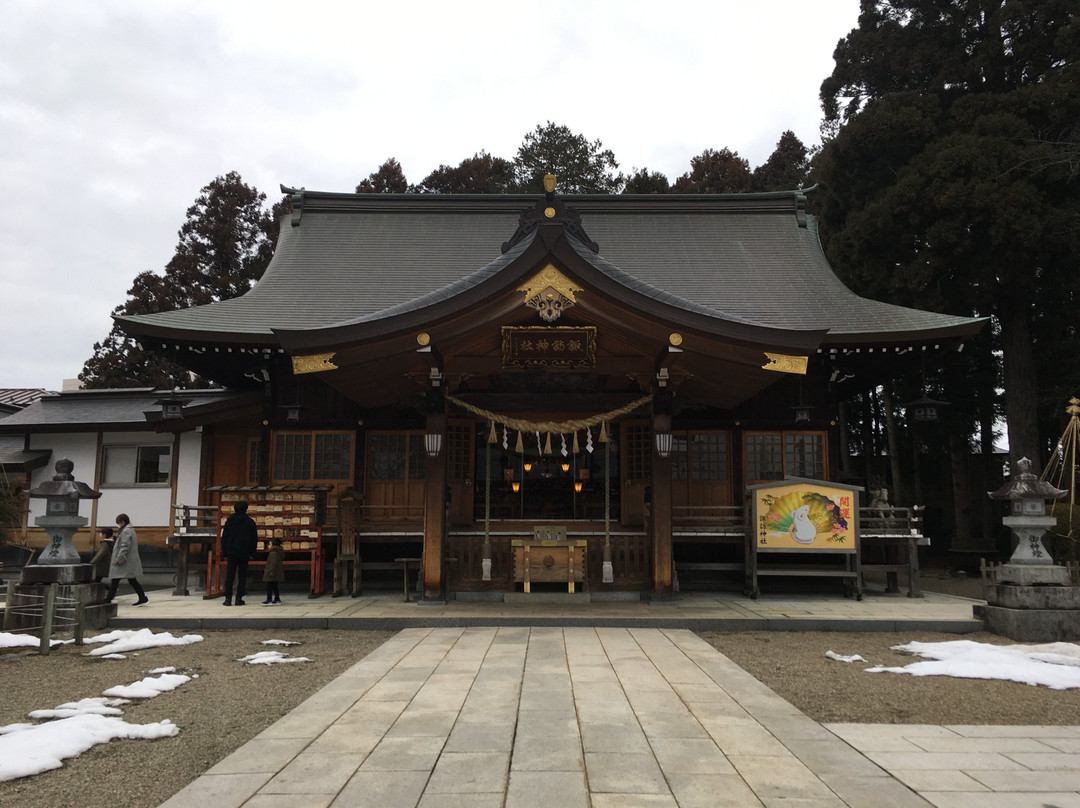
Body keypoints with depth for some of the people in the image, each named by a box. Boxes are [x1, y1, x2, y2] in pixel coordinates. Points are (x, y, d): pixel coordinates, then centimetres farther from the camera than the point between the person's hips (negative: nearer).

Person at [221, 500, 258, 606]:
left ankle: (228, 598, 0)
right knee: (242, 576, 4)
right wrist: (252, 553, 8)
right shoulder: (250, 522, 2)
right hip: (245, 553, 0)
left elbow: (224, 537, 4)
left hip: (231, 552, 0)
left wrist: (224, 552, 8)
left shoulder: (229, 521, 3)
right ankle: (239, 598, 0)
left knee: (229, 576, 4)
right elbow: (254, 539, 3)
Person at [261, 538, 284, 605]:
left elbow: (273, 563, -25)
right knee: (274, 587, 15)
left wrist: (271, 572, -25)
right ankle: (277, 599, 18)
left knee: (269, 587, -3)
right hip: (277, 574, 10)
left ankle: (269, 600, -1)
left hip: (272, 575, -10)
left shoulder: (273, 553, -18)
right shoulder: (279, 553, 13)